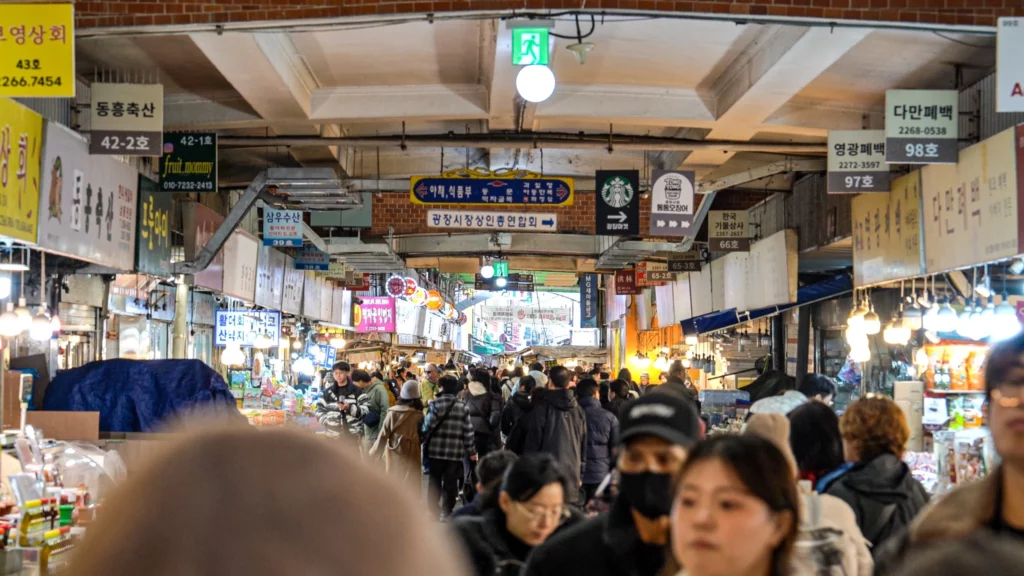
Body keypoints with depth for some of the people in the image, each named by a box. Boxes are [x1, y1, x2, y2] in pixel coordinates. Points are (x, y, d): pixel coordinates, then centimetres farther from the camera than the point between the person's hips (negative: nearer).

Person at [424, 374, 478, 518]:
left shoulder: (435, 404, -7)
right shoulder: (462, 406, 0)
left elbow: (428, 426, -11)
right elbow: (468, 430, -1)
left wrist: (424, 443, 4)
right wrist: (471, 450, 5)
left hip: (436, 449, -1)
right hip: (455, 451, 1)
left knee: (435, 481, 12)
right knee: (450, 483, 7)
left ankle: (433, 511, 15)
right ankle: (446, 512, 8)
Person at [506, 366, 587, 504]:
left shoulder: (542, 408, -8)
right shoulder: (578, 410, 7)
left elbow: (532, 443, -6)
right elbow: (584, 445, 13)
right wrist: (580, 475, 20)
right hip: (571, 477, 4)